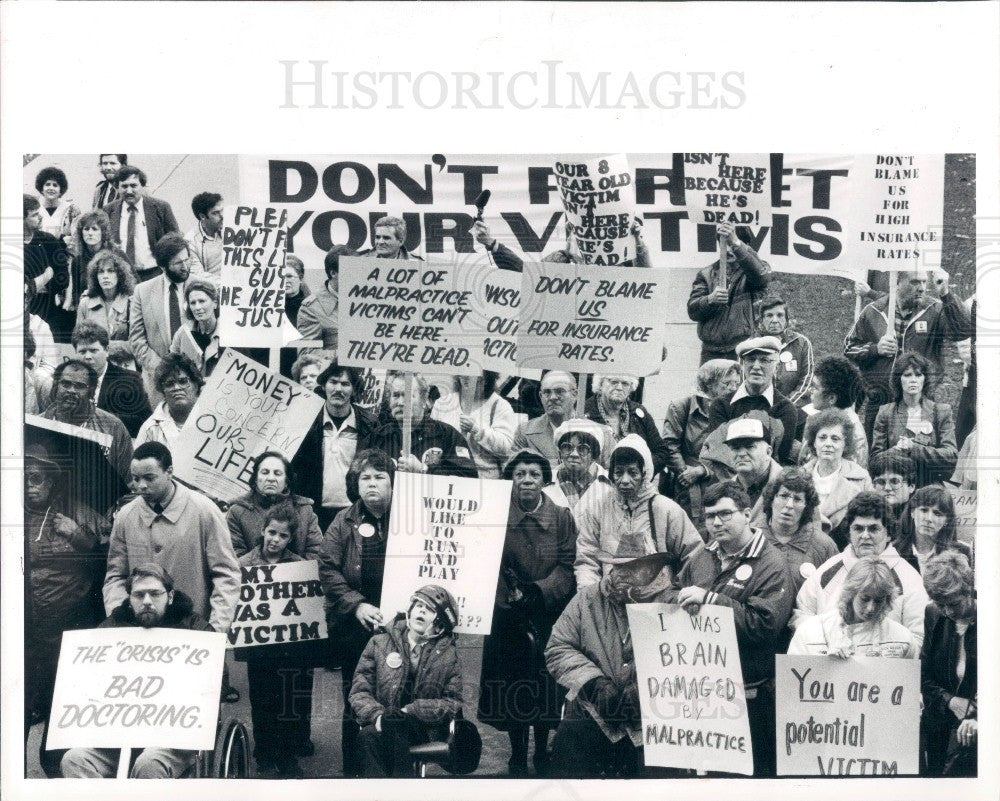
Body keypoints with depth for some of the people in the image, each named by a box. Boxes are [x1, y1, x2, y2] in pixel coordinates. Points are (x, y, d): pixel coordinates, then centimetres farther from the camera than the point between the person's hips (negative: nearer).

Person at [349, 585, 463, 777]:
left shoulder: (448, 655, 9)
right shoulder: (379, 643, 11)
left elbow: (454, 702, 2)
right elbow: (359, 691, 7)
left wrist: (411, 711, -13)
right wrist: (377, 714, -15)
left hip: (424, 730, -1)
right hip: (379, 725, 1)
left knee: (394, 725, -33)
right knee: (370, 733, -33)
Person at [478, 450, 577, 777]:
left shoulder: (561, 518, 2)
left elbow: (568, 566, -5)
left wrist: (538, 591, -20)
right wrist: (510, 595, -21)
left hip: (549, 615, 0)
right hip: (507, 614, 0)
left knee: (546, 685, 3)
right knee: (513, 681, 3)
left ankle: (542, 752, 20)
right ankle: (517, 753, 18)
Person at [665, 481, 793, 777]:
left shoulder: (770, 565, -11)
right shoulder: (703, 554, 10)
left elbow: (766, 625, -23)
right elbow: (673, 593, 21)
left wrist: (710, 599, -22)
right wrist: (684, 602, -5)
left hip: (748, 693, -6)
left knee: (753, 766, 6)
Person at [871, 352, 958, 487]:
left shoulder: (942, 411, 9)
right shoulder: (885, 413, 9)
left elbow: (951, 456, 0)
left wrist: (914, 449, -11)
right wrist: (896, 450, -13)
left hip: (932, 488, 1)